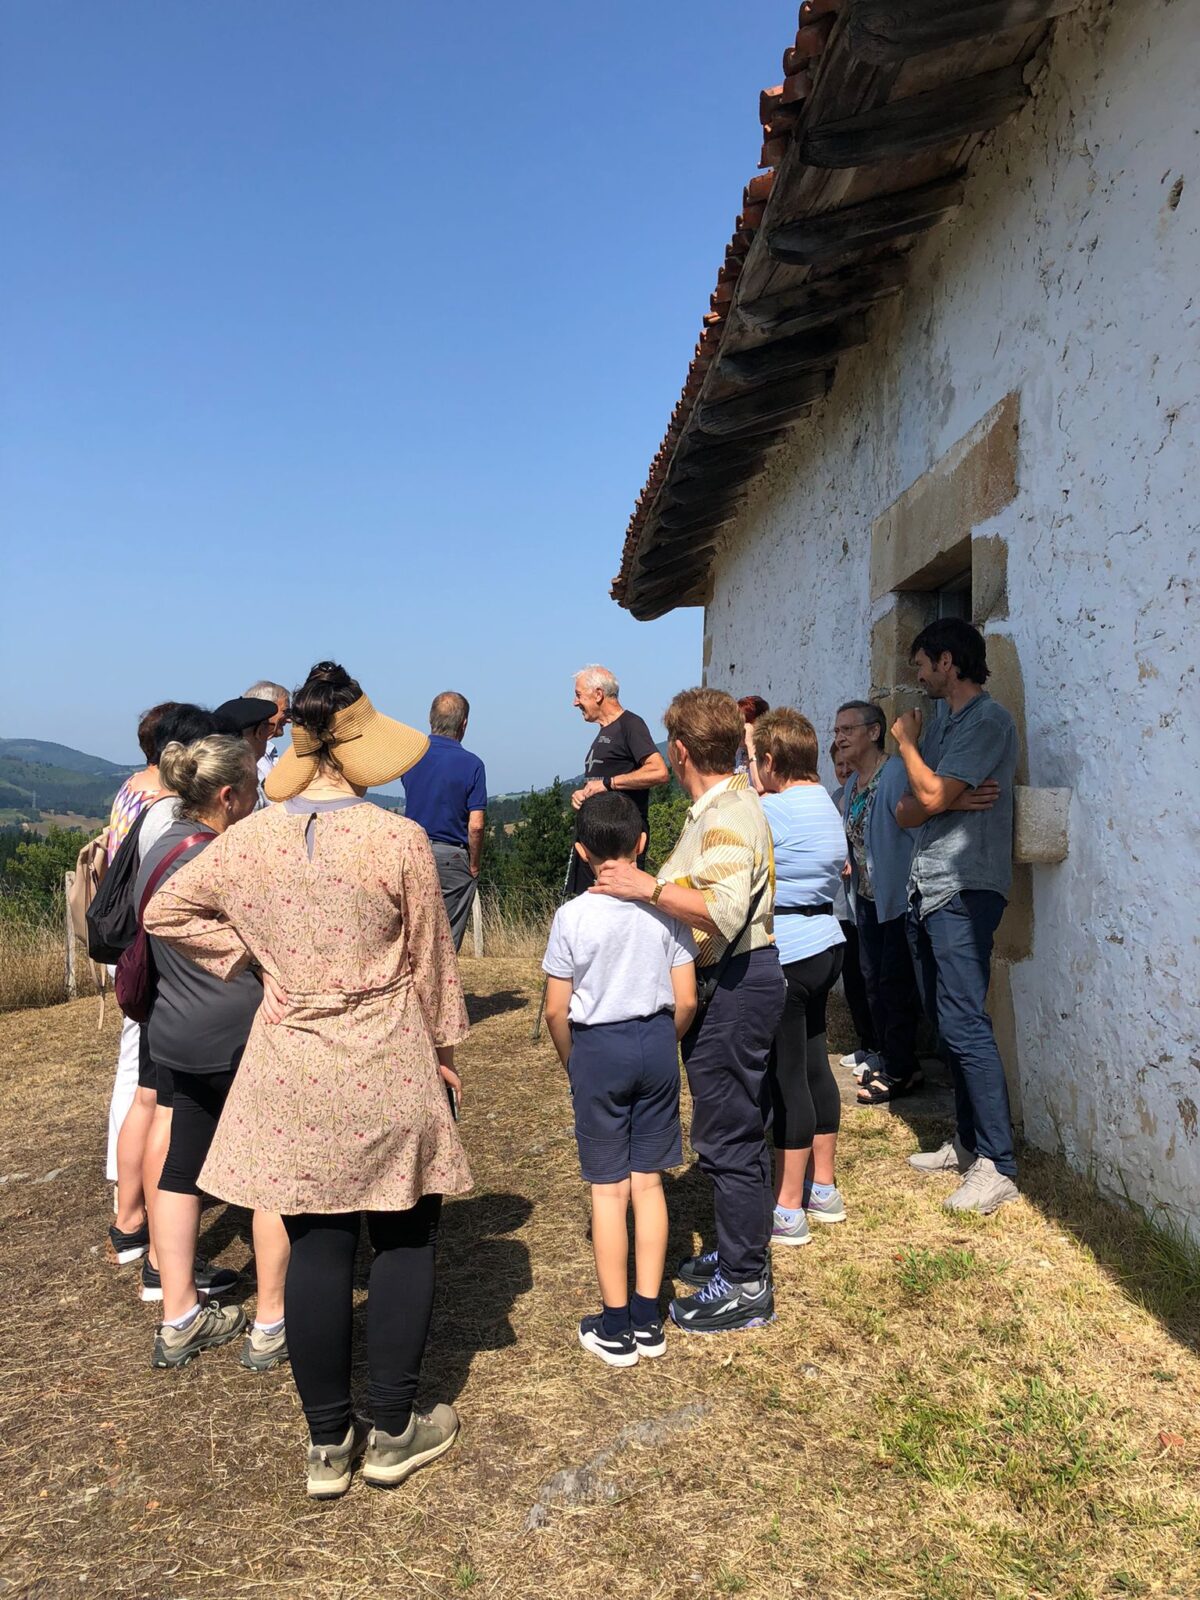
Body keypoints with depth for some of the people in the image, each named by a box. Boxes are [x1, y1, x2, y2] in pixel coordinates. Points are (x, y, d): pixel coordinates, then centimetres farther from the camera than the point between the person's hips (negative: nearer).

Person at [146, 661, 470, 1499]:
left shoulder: (247, 840, -3)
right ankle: (394, 1429, 24)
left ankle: (329, 1443, 25)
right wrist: (446, 1046, 7)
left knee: (318, 1248, 12)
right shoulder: (399, 839, -14)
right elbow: (431, 959, -6)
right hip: (388, 1070, -3)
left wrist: (250, 953, 9)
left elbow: (164, 911, 10)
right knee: (403, 1241, 13)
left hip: (291, 1073, 3)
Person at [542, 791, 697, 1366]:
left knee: (609, 1189, 7)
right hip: (657, 1042, 3)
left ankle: (615, 1328, 18)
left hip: (597, 1048, -3)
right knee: (648, 1182, 13)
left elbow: (556, 1010, -8)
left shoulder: (573, 915, -12)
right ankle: (648, 1319, 22)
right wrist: (663, 1046, 14)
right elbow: (686, 1000, -2)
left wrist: (573, 1062, 8)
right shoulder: (665, 908, -5)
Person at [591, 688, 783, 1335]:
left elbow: (726, 912, -33)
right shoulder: (730, 803, 13)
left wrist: (649, 887, -33)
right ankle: (738, 1252, 36)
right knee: (736, 1129, 21)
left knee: (727, 1135, -1)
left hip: (733, 985, -11)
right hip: (730, 982, 11)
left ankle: (745, 1286, 12)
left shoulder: (727, 817, -20)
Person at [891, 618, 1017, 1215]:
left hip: (963, 891, -9)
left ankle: (996, 1166, -5)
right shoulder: (938, 723, 18)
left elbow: (932, 795, -17)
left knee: (964, 1024, -12)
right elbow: (906, 811, 10)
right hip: (926, 891, 9)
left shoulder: (988, 721, -8)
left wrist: (907, 742, -1)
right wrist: (953, 801, -10)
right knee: (946, 1022, 12)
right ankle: (968, 1141, 22)